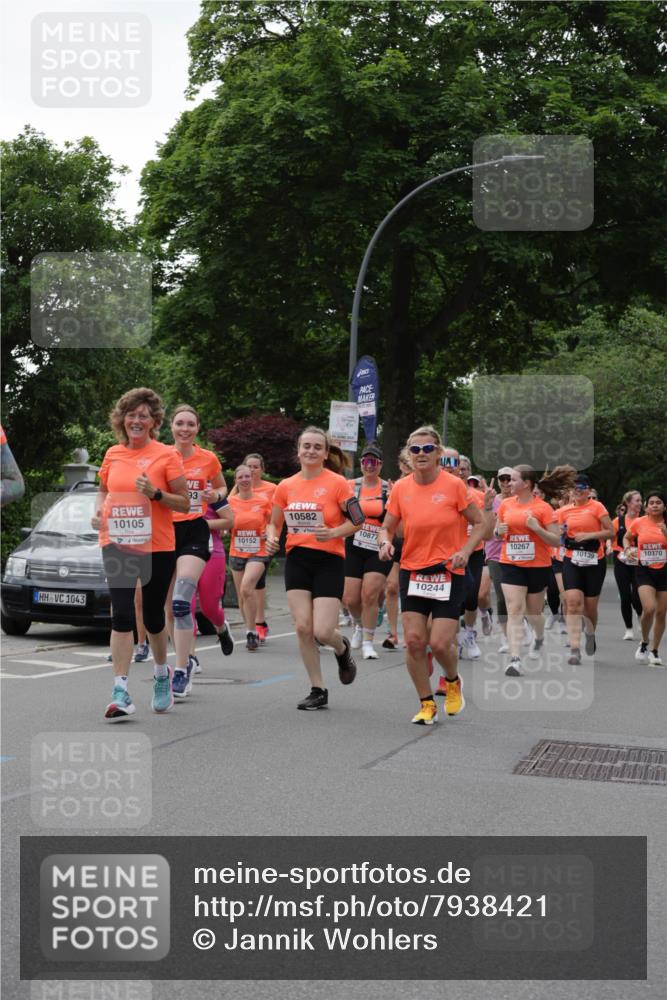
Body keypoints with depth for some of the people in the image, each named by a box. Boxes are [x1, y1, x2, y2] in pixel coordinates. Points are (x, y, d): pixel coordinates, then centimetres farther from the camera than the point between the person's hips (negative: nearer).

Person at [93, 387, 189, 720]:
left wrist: (155, 493, -19)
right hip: (117, 544, 2)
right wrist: (98, 511, 3)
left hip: (157, 546, -2)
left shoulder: (167, 455, -4)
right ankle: (120, 693, -11)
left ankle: (161, 673, 39)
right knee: (122, 615, -10)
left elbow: (184, 504, -3)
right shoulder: (113, 454, 6)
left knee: (153, 616, 12)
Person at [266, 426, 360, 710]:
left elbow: (357, 520, -3)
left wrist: (333, 533, -20)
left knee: (323, 631, -10)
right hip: (297, 559, 4)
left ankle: (343, 649, 28)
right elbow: (274, 522, 16)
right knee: (302, 628, -3)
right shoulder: (286, 486, 6)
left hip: (329, 561, -4)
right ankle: (318, 690, 11)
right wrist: (272, 538, -5)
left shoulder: (338, 483, -5)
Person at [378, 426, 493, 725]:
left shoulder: (454, 485, -7)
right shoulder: (400, 488, 0)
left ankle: (453, 681, 26)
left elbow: (481, 522, 1)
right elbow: (387, 527, 10)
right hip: (412, 572, 3)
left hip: (448, 574, -3)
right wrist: (386, 543, -13)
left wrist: (465, 550, -14)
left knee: (440, 642, -9)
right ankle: (427, 704, 13)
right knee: (414, 640, -5)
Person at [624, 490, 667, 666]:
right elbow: (626, 538, 17)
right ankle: (645, 643, 8)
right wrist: (628, 549, -2)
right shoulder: (638, 522, -1)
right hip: (644, 571, -1)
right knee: (649, 608, -19)